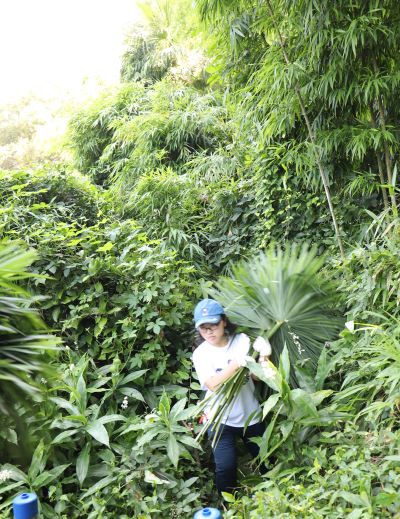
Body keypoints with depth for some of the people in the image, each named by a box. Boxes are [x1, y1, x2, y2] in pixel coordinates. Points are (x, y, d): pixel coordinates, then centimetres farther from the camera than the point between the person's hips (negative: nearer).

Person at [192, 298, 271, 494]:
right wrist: (236, 363, -36)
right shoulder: (201, 353, -9)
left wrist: (263, 357, -29)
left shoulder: (241, 340, -6)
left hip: (250, 414, 2)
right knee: (226, 468, -6)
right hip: (220, 419, -2)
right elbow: (213, 385, -23)